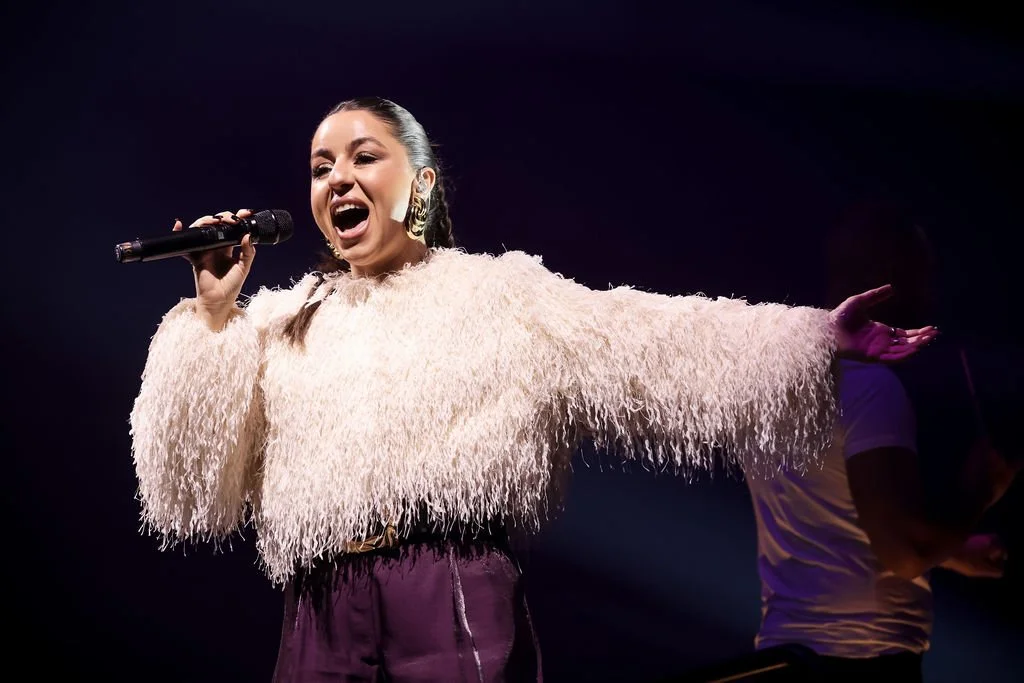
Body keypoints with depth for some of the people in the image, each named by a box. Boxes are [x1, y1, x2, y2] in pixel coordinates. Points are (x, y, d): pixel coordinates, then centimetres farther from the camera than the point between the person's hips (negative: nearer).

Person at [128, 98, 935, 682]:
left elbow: (648, 342, -1)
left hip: (460, 603, -3)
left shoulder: (497, 293, 9)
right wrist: (212, 318, 1)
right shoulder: (282, 324, 17)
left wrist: (820, 337, -11)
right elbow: (196, 487, 11)